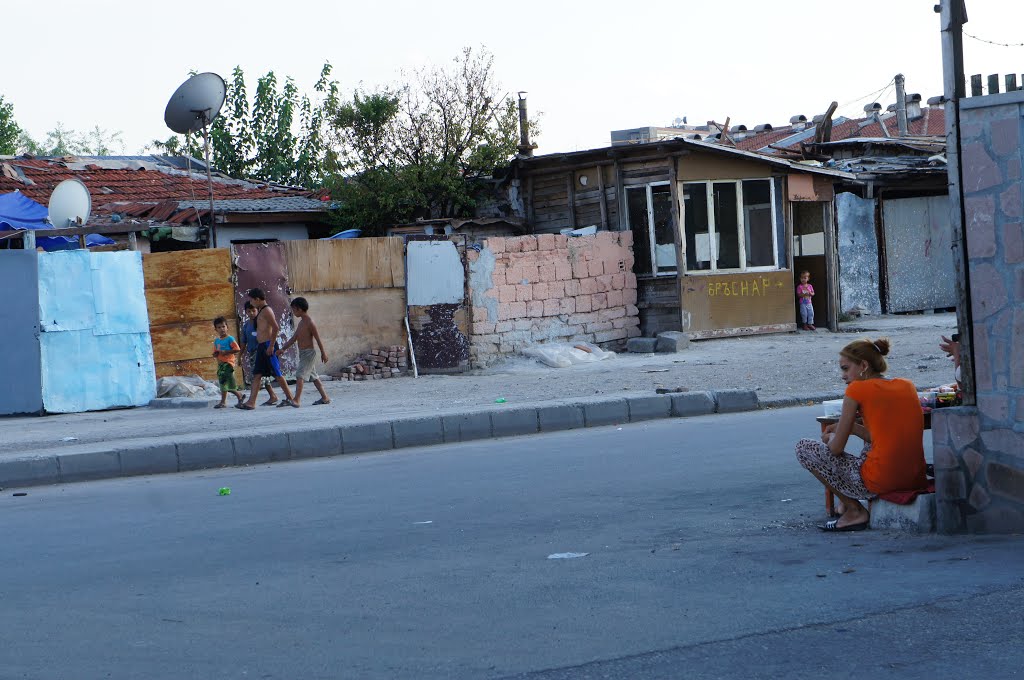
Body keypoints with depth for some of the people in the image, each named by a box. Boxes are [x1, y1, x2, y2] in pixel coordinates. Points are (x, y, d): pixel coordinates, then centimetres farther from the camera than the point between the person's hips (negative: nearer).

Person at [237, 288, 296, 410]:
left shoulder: (266, 310, -12)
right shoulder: (260, 311, 16)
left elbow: (275, 328, -21)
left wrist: (271, 345, -23)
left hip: (268, 345, -10)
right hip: (261, 347, 10)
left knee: (277, 374, -5)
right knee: (257, 375, 5)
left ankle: (290, 398, 2)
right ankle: (251, 402, 3)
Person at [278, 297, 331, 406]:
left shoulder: (309, 323, -15)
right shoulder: (301, 322, 13)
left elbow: (318, 339, -13)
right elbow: (293, 338, 16)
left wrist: (323, 353, -10)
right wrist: (282, 349, 11)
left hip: (308, 352, -10)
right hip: (302, 353, 10)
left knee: (300, 375, -16)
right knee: (313, 376, 14)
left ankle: (297, 400, -22)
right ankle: (325, 397, 20)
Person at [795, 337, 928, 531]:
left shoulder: (857, 389, -5)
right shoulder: (906, 385, 12)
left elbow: (836, 448, -2)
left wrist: (831, 437, 21)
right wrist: (850, 428, 22)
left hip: (880, 482, -7)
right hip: (916, 480, 7)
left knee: (804, 448, 9)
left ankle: (855, 510, 8)